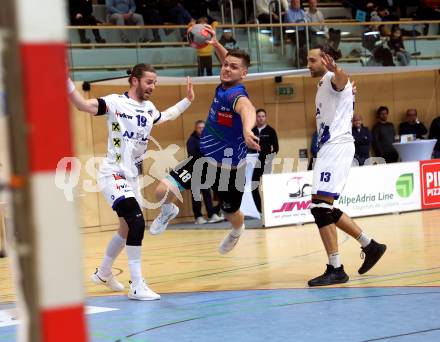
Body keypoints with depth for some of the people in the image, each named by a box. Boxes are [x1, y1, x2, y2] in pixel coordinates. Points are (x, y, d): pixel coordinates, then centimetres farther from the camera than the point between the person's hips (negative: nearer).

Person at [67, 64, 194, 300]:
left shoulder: (149, 109, 9)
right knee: (137, 222, -23)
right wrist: (66, 80, -38)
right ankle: (137, 286, -20)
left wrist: (187, 100, 30)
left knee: (127, 230, 18)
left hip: (132, 177, 8)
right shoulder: (115, 102, -12)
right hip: (113, 174, -8)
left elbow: (166, 116, 32)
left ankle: (103, 273, 41)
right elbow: (82, 105, -25)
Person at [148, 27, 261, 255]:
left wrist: (247, 129, -77)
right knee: (163, 190, -14)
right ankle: (168, 212, 22)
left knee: (233, 216, 20)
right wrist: (216, 44, -2)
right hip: (204, 160, 5)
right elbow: (227, 60, 16)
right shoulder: (223, 86, -7)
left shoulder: (236, 95, -29)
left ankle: (237, 231, 58)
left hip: (230, 170, -5)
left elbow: (247, 108, -56)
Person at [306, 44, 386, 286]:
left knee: (320, 205, -18)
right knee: (325, 208, 14)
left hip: (337, 147, -11)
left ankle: (335, 269, -18)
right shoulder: (323, 85, 22)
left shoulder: (333, 80, -8)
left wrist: (335, 69, -55)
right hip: (328, 148, 11)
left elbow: (342, 78, -35)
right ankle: (370, 245, 22)